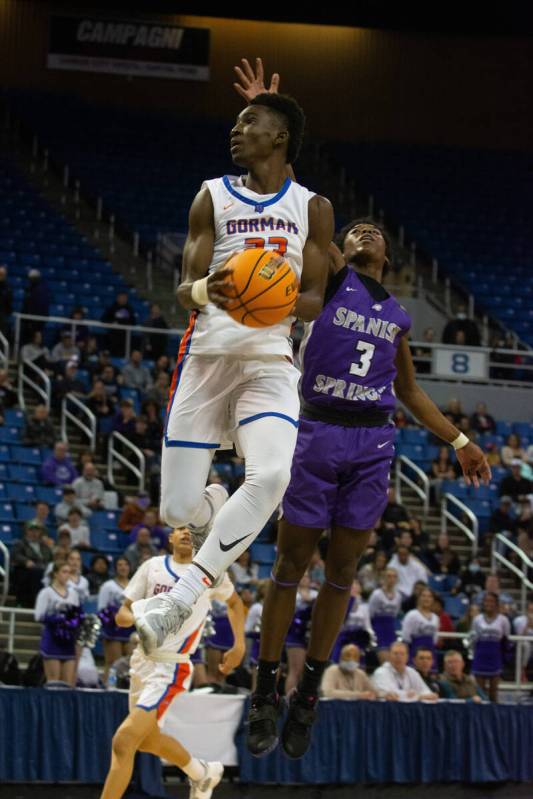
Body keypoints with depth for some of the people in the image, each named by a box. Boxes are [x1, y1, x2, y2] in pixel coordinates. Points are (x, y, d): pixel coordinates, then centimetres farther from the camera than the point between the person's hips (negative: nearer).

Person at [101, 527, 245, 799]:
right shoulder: (153, 567, 4)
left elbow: (234, 603, 19)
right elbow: (121, 615, 2)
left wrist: (239, 646, 9)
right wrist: (137, 618, -21)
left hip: (171, 667, -6)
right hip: (142, 661, 6)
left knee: (123, 742, -18)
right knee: (146, 739, 24)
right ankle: (203, 773, 49)